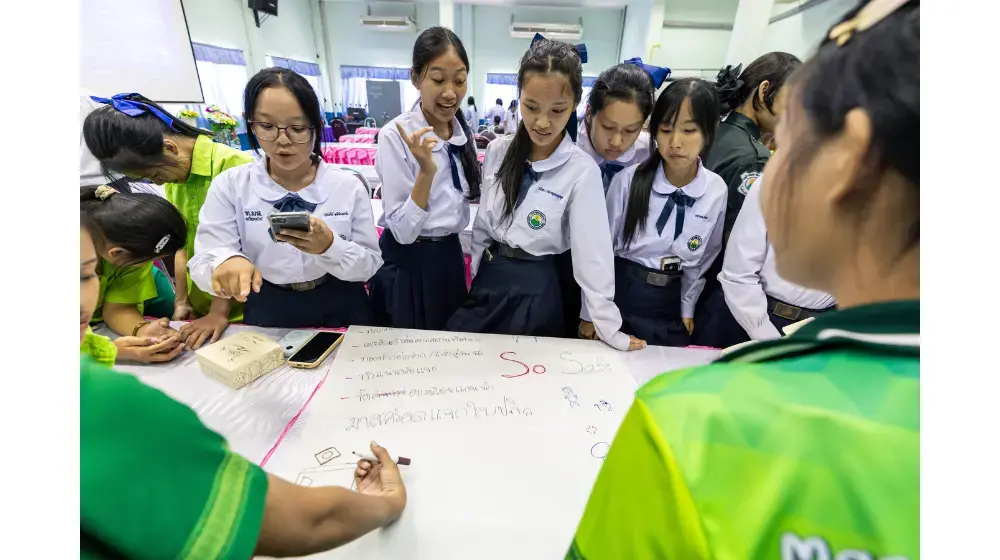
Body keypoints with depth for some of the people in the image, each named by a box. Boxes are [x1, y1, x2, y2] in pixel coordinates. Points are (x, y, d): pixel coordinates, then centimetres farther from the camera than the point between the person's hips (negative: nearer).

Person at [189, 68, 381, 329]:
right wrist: (227, 263, -29)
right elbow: (202, 264, -7)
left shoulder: (349, 186, -2)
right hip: (268, 315, 2)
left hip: (339, 312, -1)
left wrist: (330, 246, -21)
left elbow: (370, 264, -3)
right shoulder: (229, 185, 0)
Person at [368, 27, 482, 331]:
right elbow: (403, 231, -21)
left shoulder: (464, 131, 1)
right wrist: (426, 171, -32)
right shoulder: (396, 135, -18)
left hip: (450, 258, 6)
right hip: (407, 266, -5)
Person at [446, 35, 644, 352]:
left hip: (536, 292, -4)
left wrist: (609, 328, -12)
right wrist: (474, 277, 9)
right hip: (487, 281, 4)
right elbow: (482, 224, 6)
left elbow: (592, 254, -14)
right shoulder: (497, 151, -3)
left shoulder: (582, 171, -16)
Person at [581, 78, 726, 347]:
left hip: (669, 303, 2)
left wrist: (687, 309, 11)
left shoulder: (717, 191, -6)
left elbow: (704, 258, 6)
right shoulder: (629, 180, -13)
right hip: (618, 293, -2)